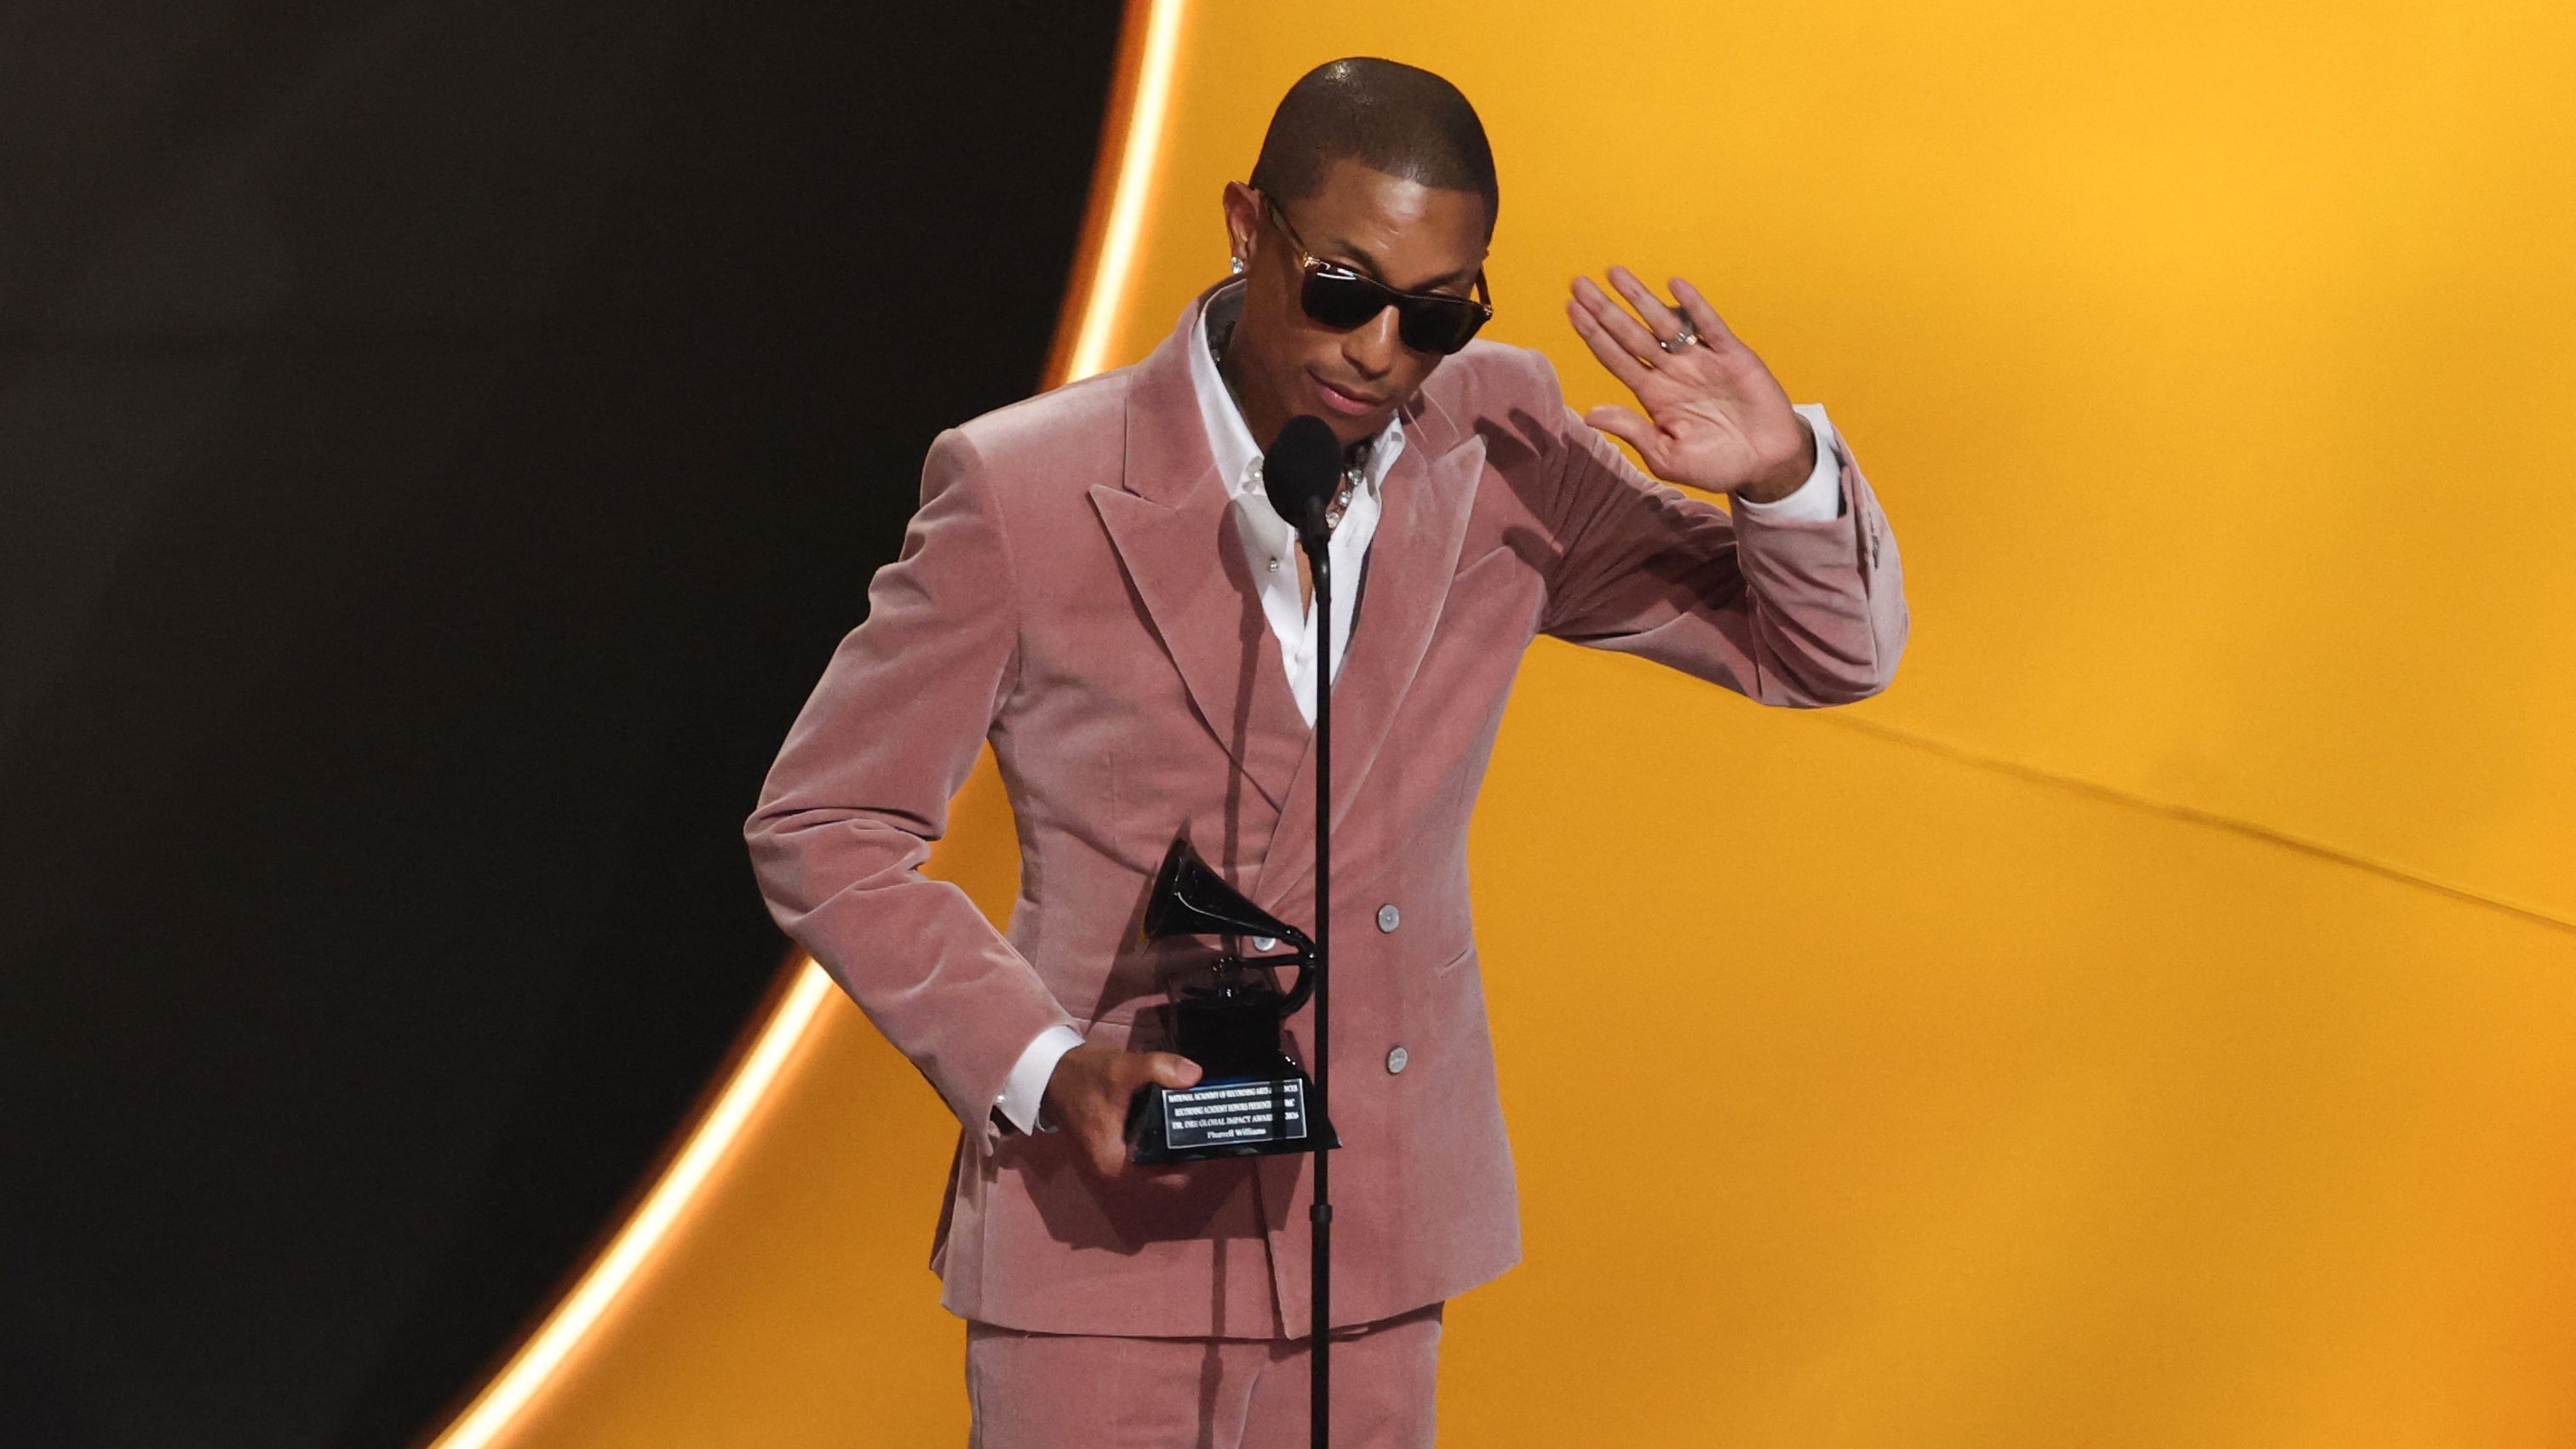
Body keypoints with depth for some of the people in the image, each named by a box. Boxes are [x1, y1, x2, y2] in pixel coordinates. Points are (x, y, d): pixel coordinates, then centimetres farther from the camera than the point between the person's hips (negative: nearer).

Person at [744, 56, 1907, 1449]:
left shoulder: (1493, 450, -2)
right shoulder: (1022, 494, -12)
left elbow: (1832, 652, 5)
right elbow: (821, 829, -5)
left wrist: (1780, 472, -17)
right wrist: (1040, 1067, -18)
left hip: (1381, 1252, 4)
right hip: (1113, 1228, -3)